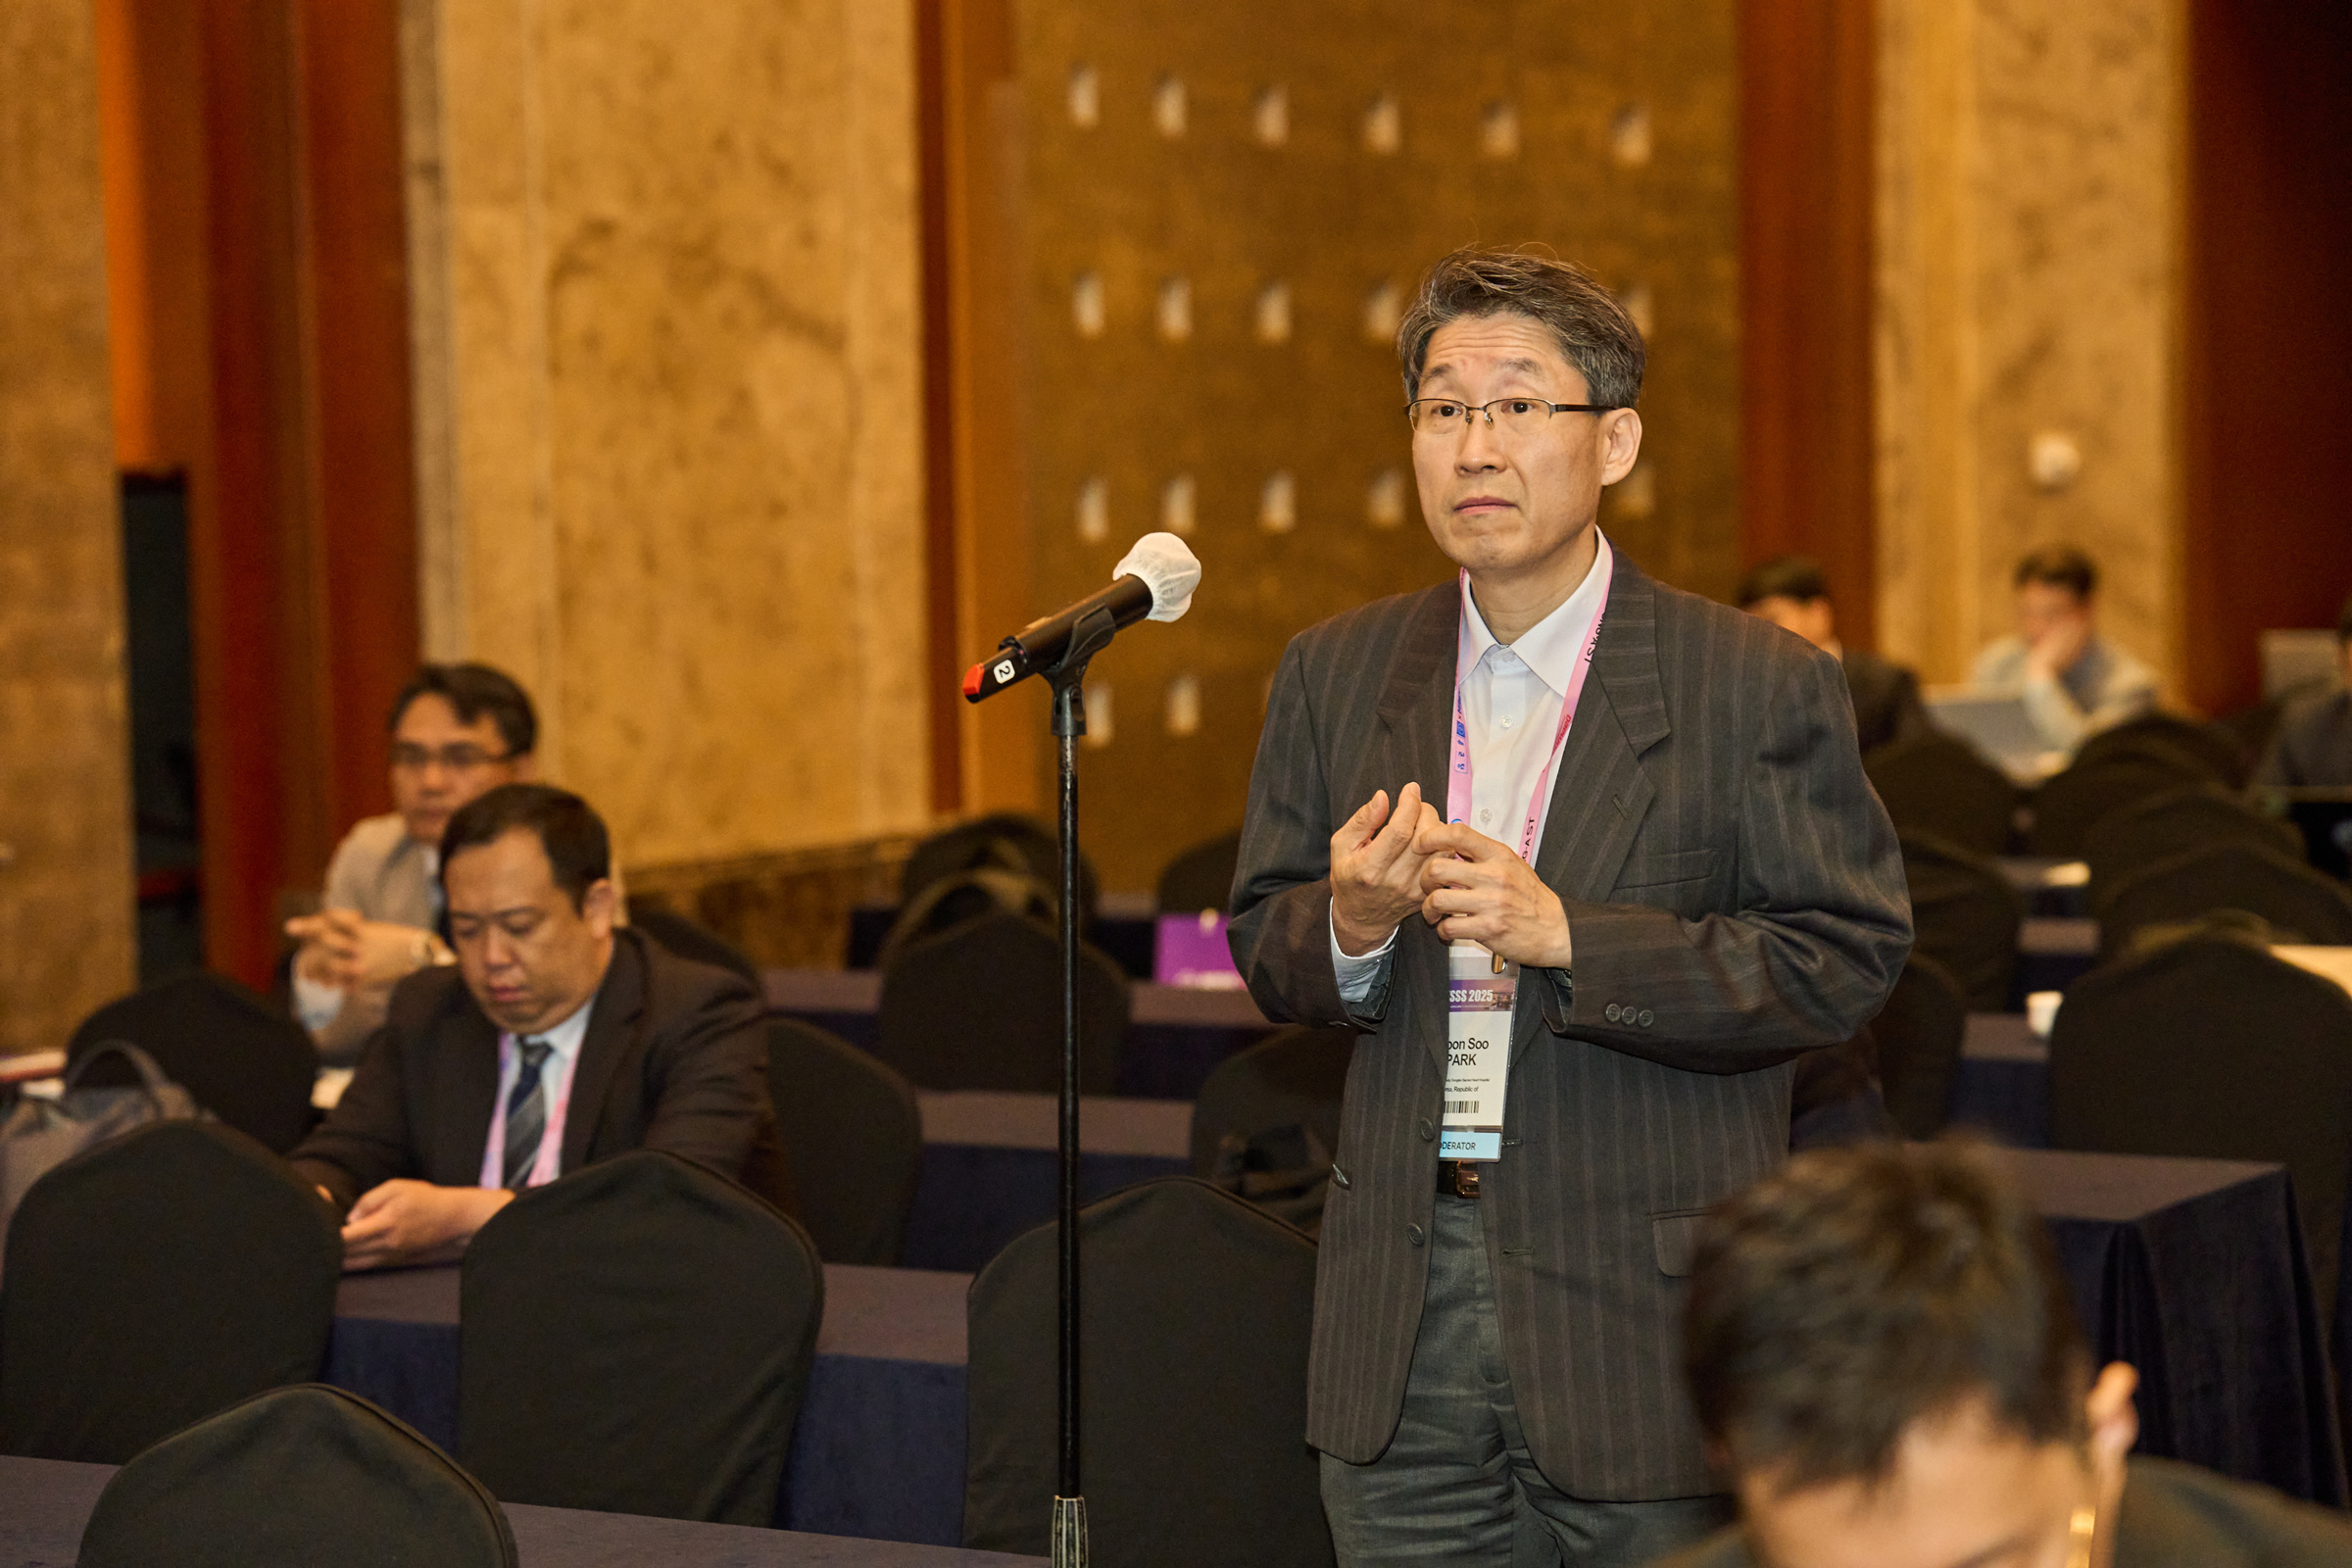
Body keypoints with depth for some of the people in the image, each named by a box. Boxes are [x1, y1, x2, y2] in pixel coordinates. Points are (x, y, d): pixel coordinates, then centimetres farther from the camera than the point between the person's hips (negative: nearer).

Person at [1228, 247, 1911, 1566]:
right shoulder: (1336, 674, 9)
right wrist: (1350, 923, -12)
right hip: (1406, 1309, 4)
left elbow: (1847, 960, -10)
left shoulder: (1761, 685, -4)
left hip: (1647, 1310, -3)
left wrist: (1565, 934, -19)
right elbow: (1267, 948, 12)